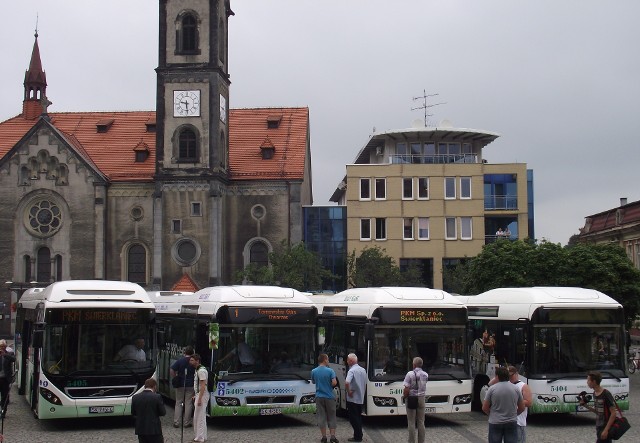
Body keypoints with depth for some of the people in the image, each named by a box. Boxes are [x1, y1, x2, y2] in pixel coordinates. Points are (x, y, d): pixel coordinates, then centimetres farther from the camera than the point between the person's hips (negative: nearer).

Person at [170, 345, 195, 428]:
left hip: (180, 385, 1)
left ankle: (176, 422, 5)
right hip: (190, 385, -1)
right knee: (188, 403, 5)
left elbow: (171, 370, -12)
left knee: (178, 403, 10)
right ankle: (186, 423, 7)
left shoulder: (180, 360, -4)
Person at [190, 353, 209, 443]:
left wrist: (199, 398, -25)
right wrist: (195, 395, 20)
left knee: (199, 417, -7)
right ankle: (202, 436, 22)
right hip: (198, 395, 11)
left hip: (202, 395, -11)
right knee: (201, 416, 15)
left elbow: (203, 385, -23)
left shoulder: (201, 371, -18)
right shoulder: (197, 370, 15)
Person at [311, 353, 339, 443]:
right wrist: (329, 384, 3)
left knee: (321, 417, 7)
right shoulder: (330, 371, -10)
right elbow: (334, 382, -17)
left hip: (319, 397, 2)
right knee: (331, 417, 7)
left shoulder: (314, 371, 0)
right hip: (329, 397, -2)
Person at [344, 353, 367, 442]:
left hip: (352, 398, -7)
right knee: (358, 417, 16)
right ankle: (359, 435, 20)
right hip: (361, 398, 7)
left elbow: (347, 383, -34)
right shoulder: (363, 370, 7)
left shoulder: (352, 371, -18)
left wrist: (348, 391, -19)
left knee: (353, 418, 0)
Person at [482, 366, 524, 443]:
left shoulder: (492, 389, -7)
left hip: (495, 423, -2)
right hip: (512, 423, 2)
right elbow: (522, 408, 8)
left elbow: (484, 408, -2)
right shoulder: (516, 389, 0)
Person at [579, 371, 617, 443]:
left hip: (605, 428, -8)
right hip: (599, 428, 8)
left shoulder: (606, 394, -18)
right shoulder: (595, 394, 7)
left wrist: (606, 430, -21)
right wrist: (585, 405, 3)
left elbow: (613, 413, -18)